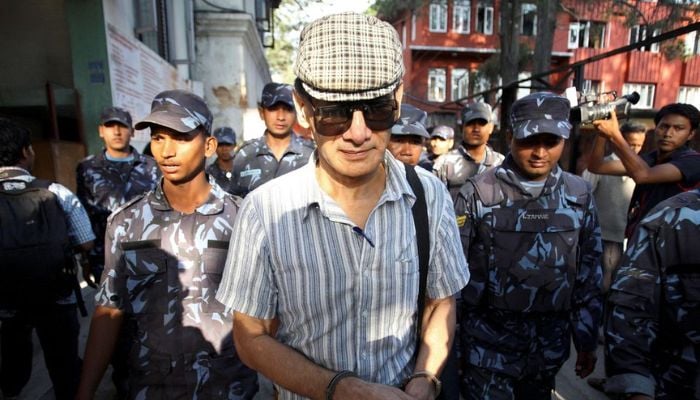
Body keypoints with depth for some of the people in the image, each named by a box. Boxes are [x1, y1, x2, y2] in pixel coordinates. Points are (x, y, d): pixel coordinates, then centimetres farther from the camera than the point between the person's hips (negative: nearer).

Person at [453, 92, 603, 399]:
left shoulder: (579, 195, 0)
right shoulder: (477, 193, -13)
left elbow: (589, 272, 7)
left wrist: (587, 339, 9)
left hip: (550, 342, 4)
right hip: (488, 342, -4)